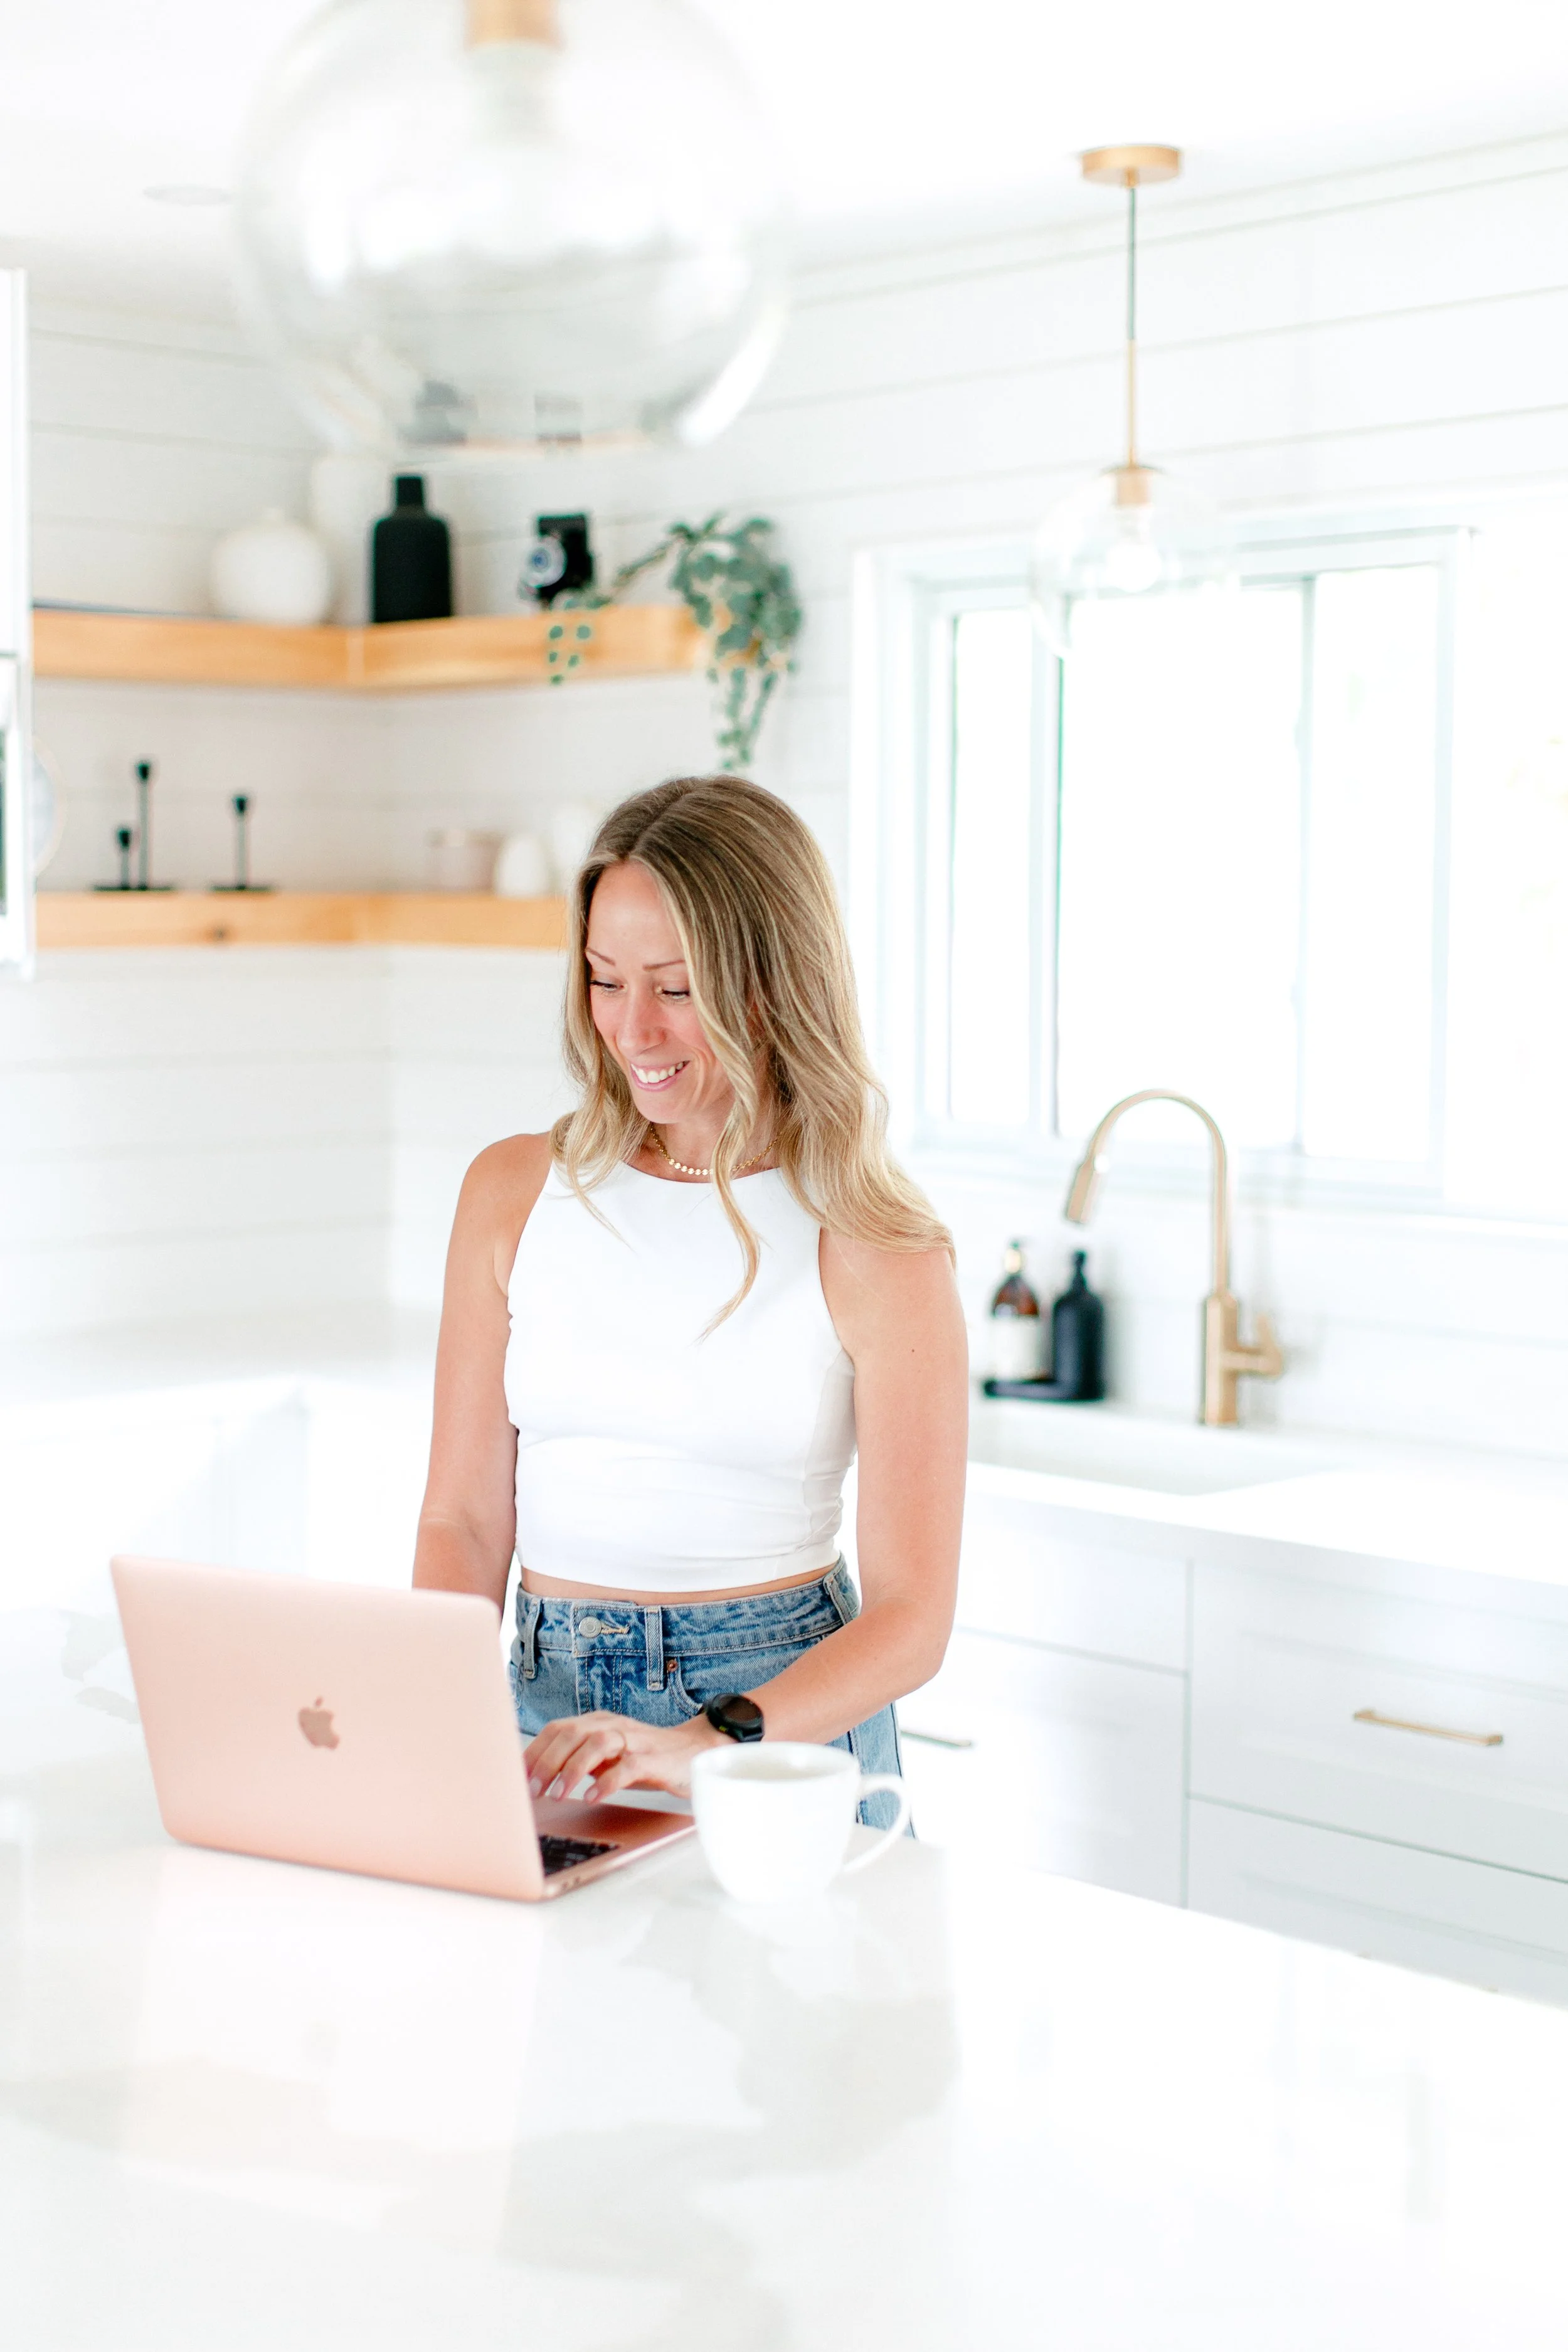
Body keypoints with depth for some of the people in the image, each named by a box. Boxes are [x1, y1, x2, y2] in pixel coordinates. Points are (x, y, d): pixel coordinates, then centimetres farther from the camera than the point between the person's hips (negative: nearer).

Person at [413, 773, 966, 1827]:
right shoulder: (516, 1193, 6)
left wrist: (705, 1743, -23)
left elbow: (911, 1618, -7)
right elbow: (465, 1518, 7)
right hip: (550, 1705, 3)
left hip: (786, 1721, -3)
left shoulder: (875, 1253, -6)